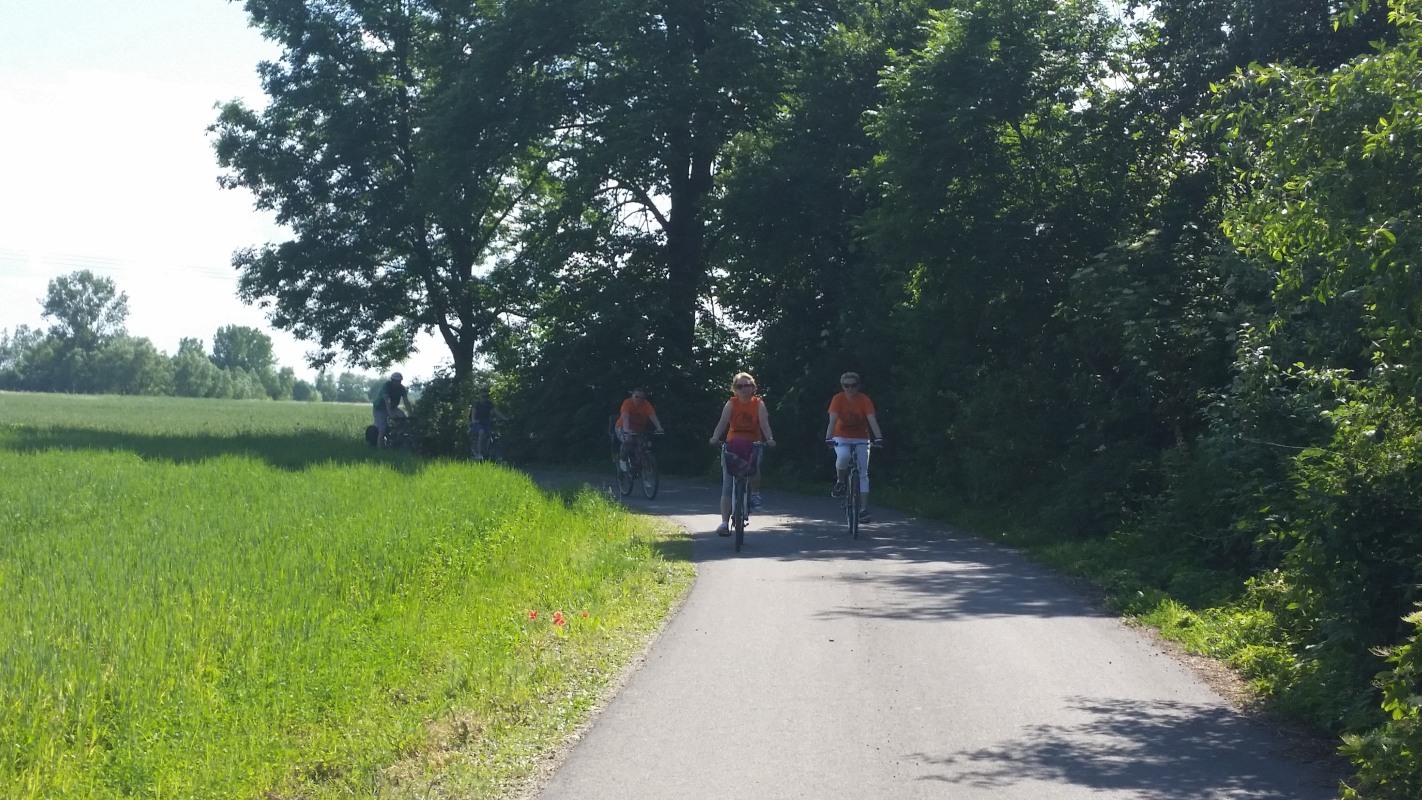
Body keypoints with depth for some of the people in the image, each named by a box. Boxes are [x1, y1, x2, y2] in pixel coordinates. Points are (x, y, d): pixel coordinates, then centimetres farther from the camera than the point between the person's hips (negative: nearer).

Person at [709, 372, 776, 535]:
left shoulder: (758, 404, -3)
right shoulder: (731, 404, -3)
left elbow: (764, 423, -15)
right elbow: (723, 422, -16)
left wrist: (769, 439, -33)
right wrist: (715, 437, -34)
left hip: (753, 444, -1)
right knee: (727, 486, -6)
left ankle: (755, 493, -6)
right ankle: (724, 522, -5)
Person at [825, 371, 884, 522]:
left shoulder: (864, 400, -15)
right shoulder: (838, 399, -15)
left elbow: (872, 419, -25)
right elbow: (833, 420, -25)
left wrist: (879, 437, -40)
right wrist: (828, 438, -40)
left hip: (860, 439, 1)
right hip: (842, 438, -1)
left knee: (863, 473, -6)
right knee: (843, 456, -35)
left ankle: (864, 508, -6)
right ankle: (840, 483, -9)